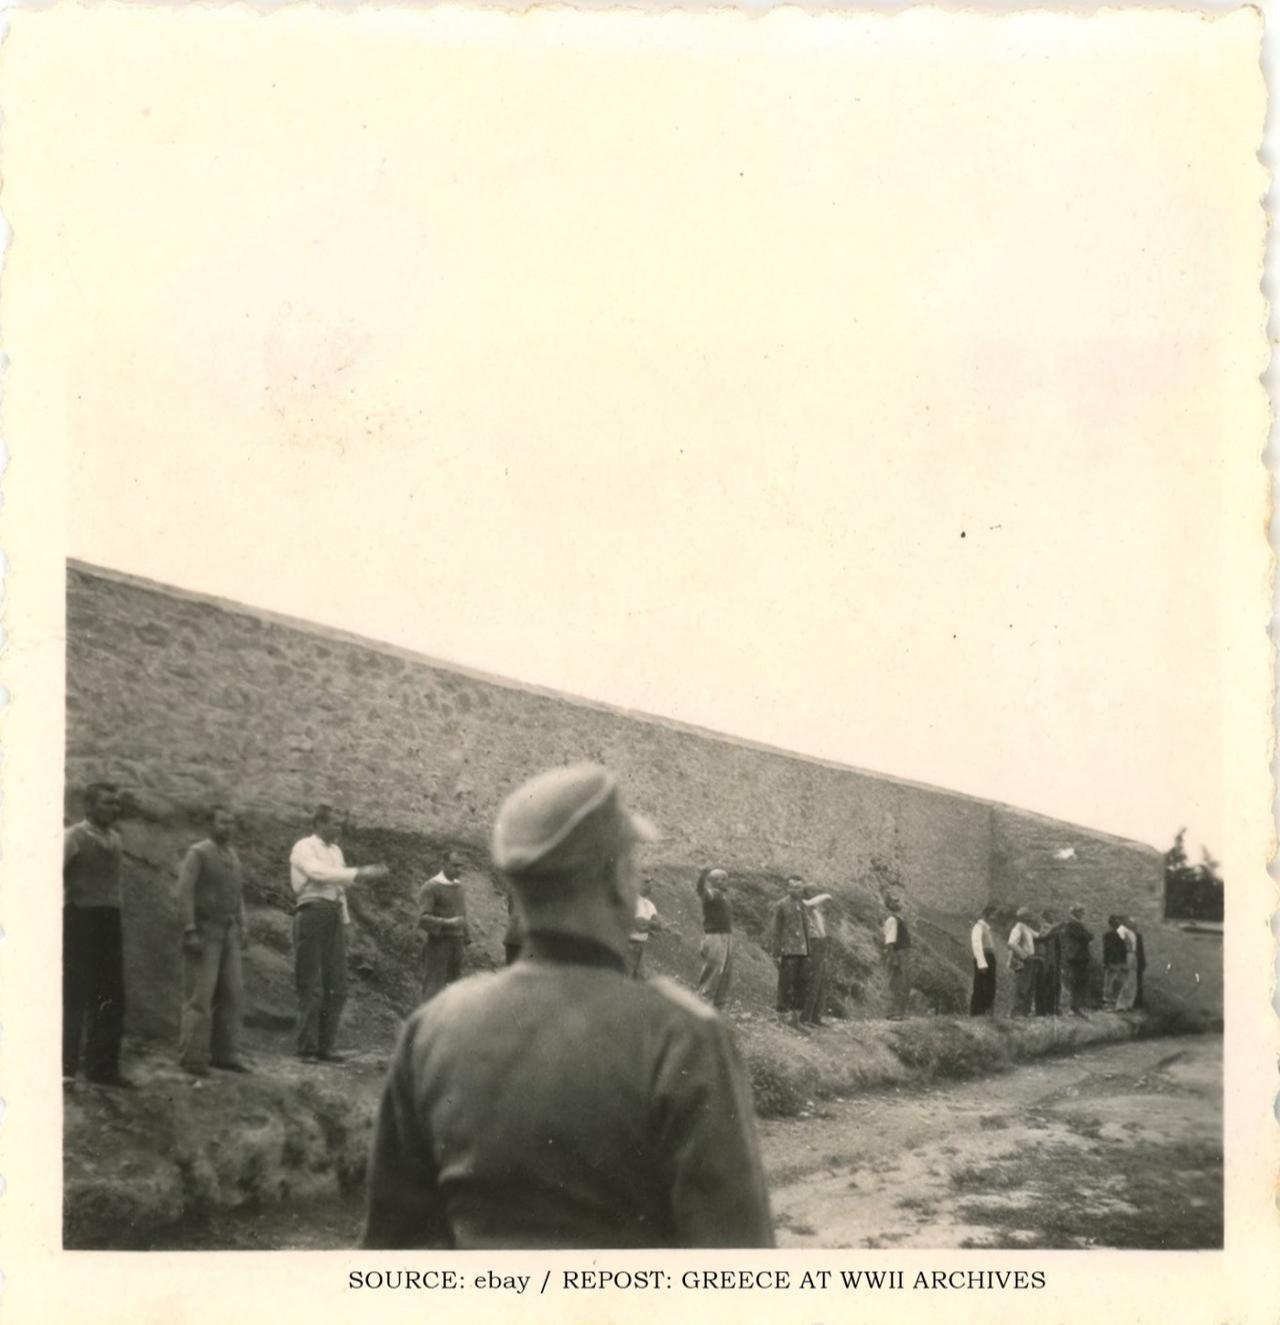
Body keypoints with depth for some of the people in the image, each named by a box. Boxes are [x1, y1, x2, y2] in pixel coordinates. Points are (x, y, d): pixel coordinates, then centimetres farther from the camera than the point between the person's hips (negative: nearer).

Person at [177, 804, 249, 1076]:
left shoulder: (232, 856, 15)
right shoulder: (197, 854, -7)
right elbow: (184, 893, -13)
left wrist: (241, 927, 13)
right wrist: (190, 932, -20)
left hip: (228, 933, 7)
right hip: (203, 931, -7)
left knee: (231, 993, 3)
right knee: (199, 995, -7)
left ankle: (225, 1054, 9)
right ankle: (193, 1059, -2)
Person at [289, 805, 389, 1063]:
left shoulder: (336, 850, 20)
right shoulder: (304, 848, -3)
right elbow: (320, 874, -20)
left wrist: (345, 921, 16)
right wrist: (360, 872, -24)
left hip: (334, 916, 7)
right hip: (313, 913, -7)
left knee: (336, 986, 5)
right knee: (311, 986, -5)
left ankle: (324, 1047, 11)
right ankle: (307, 1049, 0)